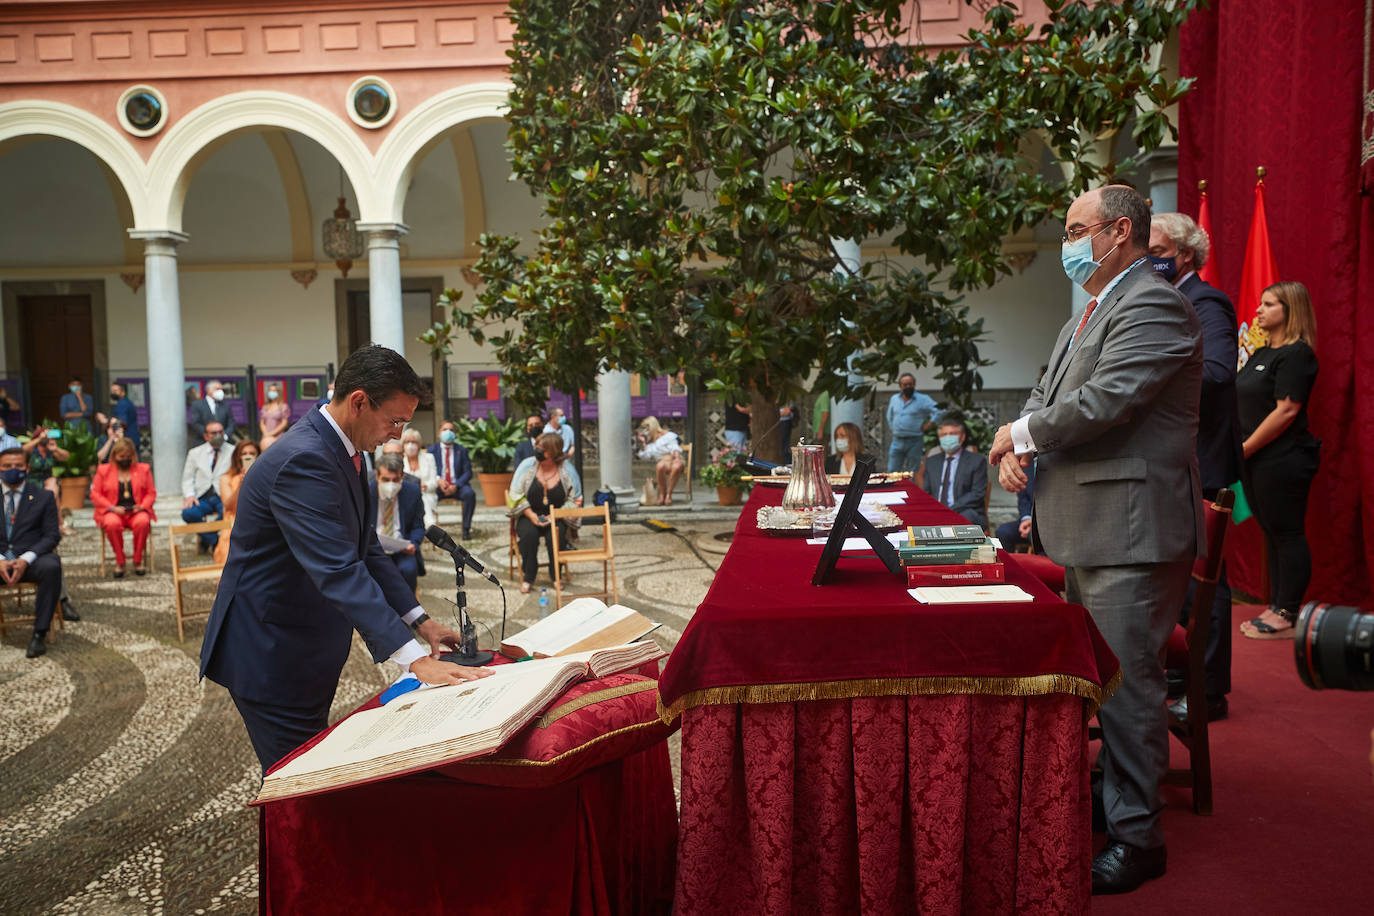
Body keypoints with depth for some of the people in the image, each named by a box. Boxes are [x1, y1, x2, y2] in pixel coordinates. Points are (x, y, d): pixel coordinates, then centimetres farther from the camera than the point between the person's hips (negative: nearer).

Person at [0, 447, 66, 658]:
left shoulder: (43, 497, 8)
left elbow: (52, 536, 2)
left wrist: (25, 560, -14)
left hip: (30, 559, -1)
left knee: (51, 566, -36)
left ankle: (40, 633, -28)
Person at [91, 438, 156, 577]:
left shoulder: (143, 469, 14)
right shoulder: (103, 470, 11)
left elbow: (151, 493, 11)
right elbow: (95, 495, 5)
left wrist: (142, 506, -9)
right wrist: (112, 508, -10)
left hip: (136, 511, 0)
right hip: (113, 512, 0)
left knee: (142, 522, -36)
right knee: (112, 524, -37)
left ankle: (138, 561, -18)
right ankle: (119, 562, -19)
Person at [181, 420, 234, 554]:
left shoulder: (233, 452, 10)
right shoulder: (195, 453, 16)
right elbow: (187, 478, 13)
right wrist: (189, 495, -7)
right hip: (203, 497, 2)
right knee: (188, 513, -29)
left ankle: (206, 539, -8)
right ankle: (215, 542, -8)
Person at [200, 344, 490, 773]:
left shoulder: (339, 451, 4)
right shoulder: (303, 462, -27)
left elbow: (364, 549, 10)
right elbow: (339, 573, -35)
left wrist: (420, 620, 3)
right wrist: (416, 660, -39)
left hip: (306, 653, 10)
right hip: (270, 657, -10)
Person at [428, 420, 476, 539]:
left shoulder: (461, 450, 11)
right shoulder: (432, 450, 12)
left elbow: (468, 472, 5)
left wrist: (456, 485, -13)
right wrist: (438, 480, -17)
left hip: (457, 486, 0)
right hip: (439, 486, 0)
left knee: (470, 494, -32)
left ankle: (466, 529, -20)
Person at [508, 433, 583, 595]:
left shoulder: (567, 469, -5)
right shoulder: (527, 465, -4)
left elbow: (575, 500, -1)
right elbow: (516, 496, -1)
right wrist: (531, 515, -14)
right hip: (529, 515, 1)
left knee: (555, 535, -31)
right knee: (528, 533, -31)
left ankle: (555, 576, -7)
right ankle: (528, 578, -15)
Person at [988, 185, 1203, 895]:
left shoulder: (1153, 306, -15)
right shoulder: (1087, 316, 18)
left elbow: (1101, 403, -25)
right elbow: (1046, 395, 18)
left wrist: (1023, 432, -9)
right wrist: (1016, 451, -2)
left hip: (1130, 533, -10)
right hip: (1085, 531, 10)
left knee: (1127, 683, -2)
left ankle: (1136, 839, 12)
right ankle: (1104, 796, 39)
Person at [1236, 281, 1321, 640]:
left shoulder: (1297, 354, -11)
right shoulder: (1260, 354, 17)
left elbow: (1287, 410, -18)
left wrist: (1245, 448, -16)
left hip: (1283, 460, -9)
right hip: (1256, 461, 9)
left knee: (1288, 535, -3)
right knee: (1272, 534, 13)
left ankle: (1288, 617, 2)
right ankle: (1277, 608, 20)